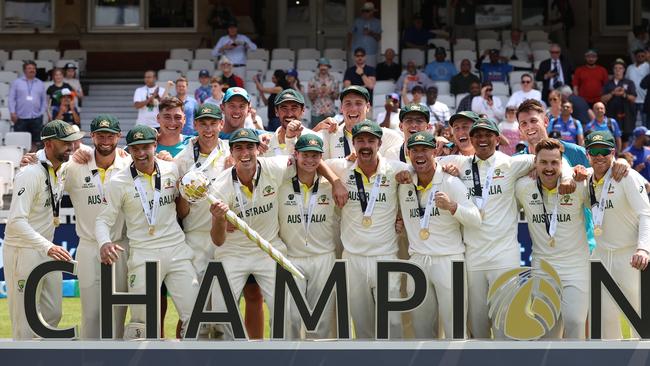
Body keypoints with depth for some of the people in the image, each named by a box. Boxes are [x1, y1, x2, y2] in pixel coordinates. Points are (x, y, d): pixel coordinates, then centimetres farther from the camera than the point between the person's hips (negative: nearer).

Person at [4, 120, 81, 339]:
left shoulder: (63, 170, 5)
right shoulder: (31, 174, -20)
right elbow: (16, 221, -28)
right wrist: (48, 247, -39)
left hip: (46, 252, 9)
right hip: (23, 253, -9)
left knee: (53, 314, 13)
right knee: (26, 321, -6)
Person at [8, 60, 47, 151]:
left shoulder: (40, 84, 13)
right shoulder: (16, 82, 6)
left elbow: (44, 100, 14)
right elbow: (11, 98, 2)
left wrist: (42, 112, 1)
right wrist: (12, 112, -9)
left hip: (36, 117, 2)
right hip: (20, 118, -2)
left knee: (36, 143, 2)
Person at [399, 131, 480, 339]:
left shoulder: (452, 183, -5)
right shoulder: (404, 184, 7)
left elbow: (476, 221, -9)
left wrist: (452, 207, -26)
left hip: (448, 259, -5)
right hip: (417, 260, 5)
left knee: (454, 329, -6)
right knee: (421, 329, 9)